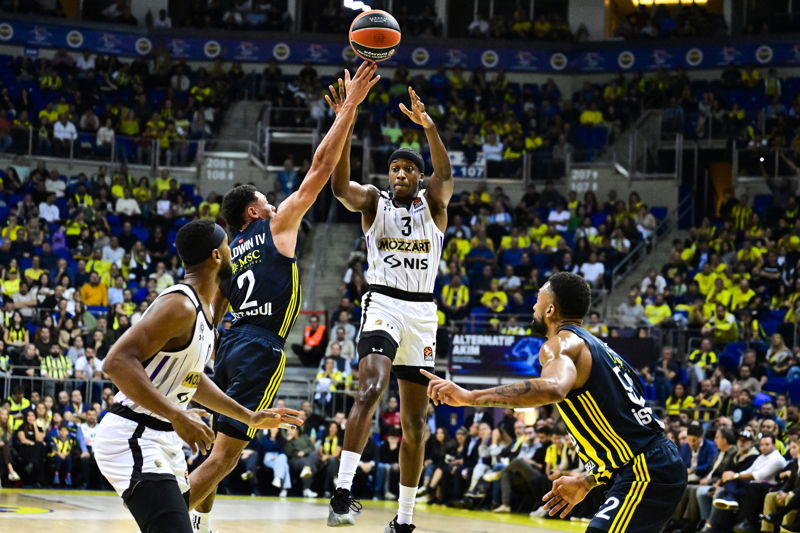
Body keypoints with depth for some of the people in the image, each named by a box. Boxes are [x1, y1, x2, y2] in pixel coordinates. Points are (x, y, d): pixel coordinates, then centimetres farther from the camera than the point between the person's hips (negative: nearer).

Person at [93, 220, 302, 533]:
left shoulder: (204, 309, 13)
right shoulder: (179, 305, -19)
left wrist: (250, 418, 25)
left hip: (164, 440, 11)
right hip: (132, 439, -11)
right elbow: (118, 362, -28)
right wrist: (177, 417, -32)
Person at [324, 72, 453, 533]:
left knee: (415, 421, 6)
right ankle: (343, 492, -35)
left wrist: (429, 128, -32)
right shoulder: (374, 202, 5)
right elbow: (340, 186, -17)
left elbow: (445, 174, -14)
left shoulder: (433, 205, 7)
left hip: (422, 312, 3)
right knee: (371, 390, -29)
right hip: (382, 304, -3)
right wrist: (345, 126, -30)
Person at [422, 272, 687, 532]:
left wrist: (469, 397, -31)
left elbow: (553, 388, -32)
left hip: (647, 473, -10)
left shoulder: (561, 343, -7)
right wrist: (587, 482, 30)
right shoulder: (595, 347, 24)